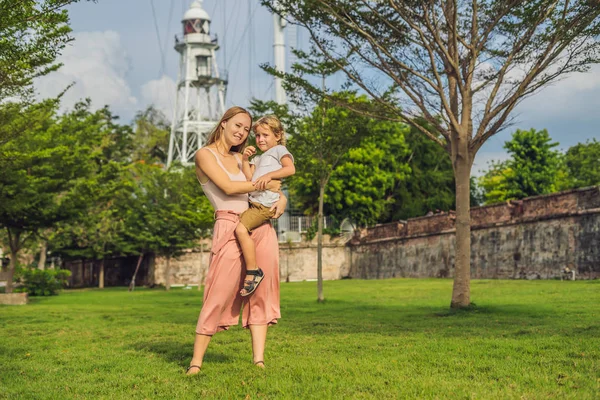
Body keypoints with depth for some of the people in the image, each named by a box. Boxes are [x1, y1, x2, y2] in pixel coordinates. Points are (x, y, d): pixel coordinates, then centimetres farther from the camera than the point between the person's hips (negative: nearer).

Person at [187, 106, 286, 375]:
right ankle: (196, 362, 0)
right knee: (219, 295, -8)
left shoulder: (240, 159, 20)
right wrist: (264, 185, -2)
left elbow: (273, 187, 21)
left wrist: (281, 201, -1)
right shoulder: (205, 154, 1)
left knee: (261, 294, 2)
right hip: (230, 229, -7)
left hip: (262, 227, 7)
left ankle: (259, 360, 3)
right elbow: (228, 187, -12)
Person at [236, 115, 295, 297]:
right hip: (255, 202, 10)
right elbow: (249, 177, 15)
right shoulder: (258, 158, 30)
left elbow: (290, 168, -11)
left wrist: (269, 175, -20)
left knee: (241, 228, -22)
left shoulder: (279, 150, 6)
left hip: (265, 203, -10)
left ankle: (253, 271, -19)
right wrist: (245, 159, 6)